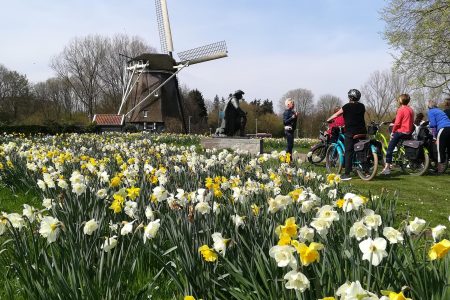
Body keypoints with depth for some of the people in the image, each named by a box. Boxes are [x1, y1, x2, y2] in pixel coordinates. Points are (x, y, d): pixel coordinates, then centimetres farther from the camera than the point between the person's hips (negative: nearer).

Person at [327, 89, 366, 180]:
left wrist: (328, 120, 17)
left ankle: (347, 174, -8)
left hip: (350, 132, -5)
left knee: (348, 153, -4)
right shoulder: (362, 106, 8)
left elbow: (336, 115, 3)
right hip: (362, 132, 5)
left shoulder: (347, 107, -5)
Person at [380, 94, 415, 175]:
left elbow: (397, 123, -15)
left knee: (390, 148, -5)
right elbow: (412, 122, 15)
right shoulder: (410, 109, 12)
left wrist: (393, 131, -4)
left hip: (401, 132, -8)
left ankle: (387, 167, -12)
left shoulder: (401, 109, -11)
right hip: (409, 133, 8)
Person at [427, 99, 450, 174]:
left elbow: (433, 124, -6)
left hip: (443, 129, -8)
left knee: (441, 150, -4)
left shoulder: (431, 111, 5)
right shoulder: (439, 110, 28)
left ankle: (440, 168, -6)